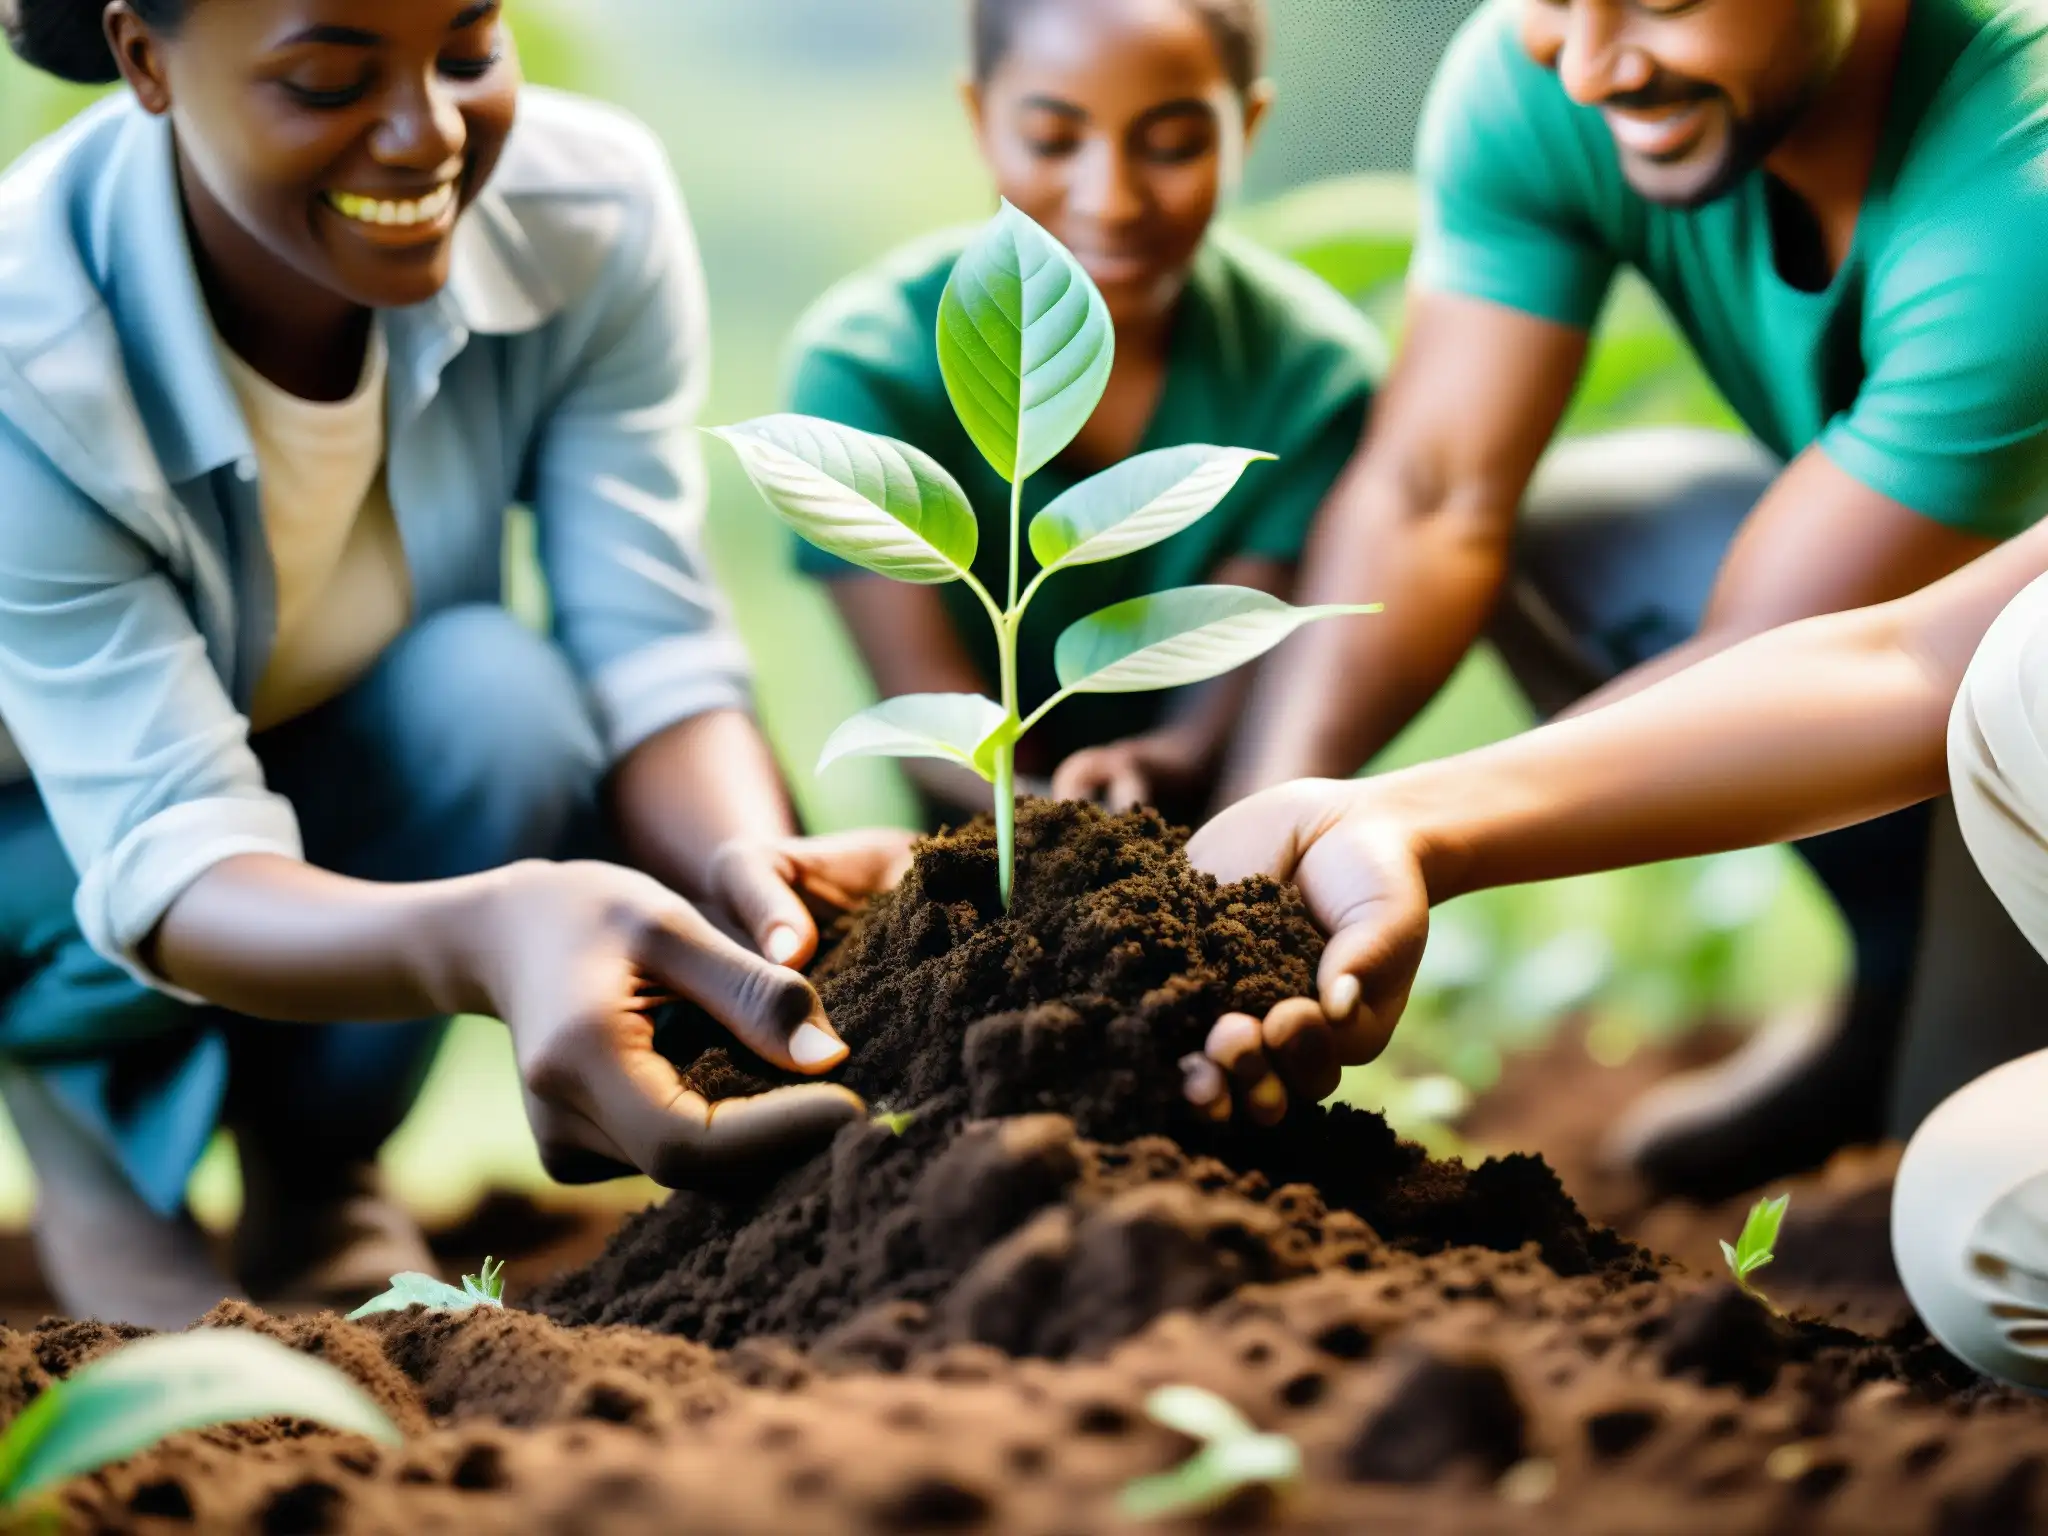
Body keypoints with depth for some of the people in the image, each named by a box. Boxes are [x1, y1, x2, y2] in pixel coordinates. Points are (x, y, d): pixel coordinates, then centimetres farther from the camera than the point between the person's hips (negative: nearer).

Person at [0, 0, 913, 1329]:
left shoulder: (594, 212, -21)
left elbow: (654, 656, -25)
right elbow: (167, 866, -38)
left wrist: (754, 867, -50)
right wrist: (487, 931, -61)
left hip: (365, 794, 3)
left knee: (501, 699, -29)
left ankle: (315, 1177, -1)